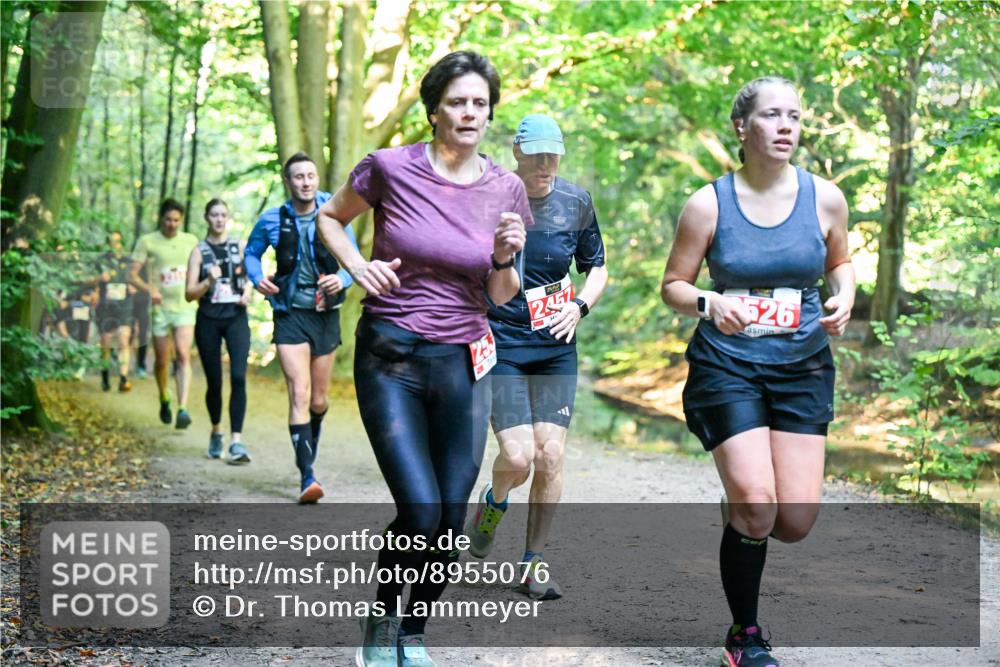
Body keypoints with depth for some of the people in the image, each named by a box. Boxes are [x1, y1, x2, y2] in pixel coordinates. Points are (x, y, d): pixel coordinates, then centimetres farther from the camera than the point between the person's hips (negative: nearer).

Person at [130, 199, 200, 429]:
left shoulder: (191, 241, 8)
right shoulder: (147, 241, 0)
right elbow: (133, 275, -3)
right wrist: (150, 289, -21)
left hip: (185, 307, 0)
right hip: (161, 308, 0)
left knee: (183, 354, -18)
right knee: (162, 360, 9)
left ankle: (183, 409, -24)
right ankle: (164, 399, 37)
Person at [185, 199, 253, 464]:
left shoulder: (240, 247, 8)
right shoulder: (199, 251, 4)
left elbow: (253, 276, 17)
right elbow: (189, 294, 1)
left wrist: (248, 290, -4)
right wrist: (209, 281, -17)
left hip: (236, 317, 0)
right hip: (208, 320, 0)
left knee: (238, 377, -16)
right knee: (214, 382, 6)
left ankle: (236, 441, -18)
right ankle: (216, 431, 31)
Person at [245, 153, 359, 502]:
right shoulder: (272, 221, -3)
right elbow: (251, 252, 14)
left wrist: (342, 279, -18)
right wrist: (257, 277, -7)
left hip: (326, 314, 2)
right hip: (290, 314, -2)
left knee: (319, 399, 13)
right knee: (299, 395, -15)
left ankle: (309, 454, 43)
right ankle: (307, 476, -14)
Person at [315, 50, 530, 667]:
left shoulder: (506, 189, 1)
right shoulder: (391, 168, -7)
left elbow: (501, 296, 10)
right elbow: (331, 216, 12)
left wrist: (506, 257, -12)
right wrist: (357, 265, -7)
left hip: (464, 361, 3)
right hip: (391, 356, -3)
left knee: (452, 518, 3)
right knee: (421, 513, -13)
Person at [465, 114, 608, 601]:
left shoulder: (576, 202, 3)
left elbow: (597, 267, 15)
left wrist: (580, 306, -3)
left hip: (556, 349, 3)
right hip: (500, 345, -3)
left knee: (550, 455, -3)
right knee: (518, 456, -13)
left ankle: (534, 565, 11)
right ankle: (492, 504, 25)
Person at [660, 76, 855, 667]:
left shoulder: (825, 198, 0)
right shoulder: (709, 205, -7)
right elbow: (673, 285, 1)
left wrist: (844, 297, -4)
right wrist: (708, 304, -20)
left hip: (803, 368, 3)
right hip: (727, 366, -2)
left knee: (796, 521, -6)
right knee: (756, 501, -16)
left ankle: (741, 521, 33)